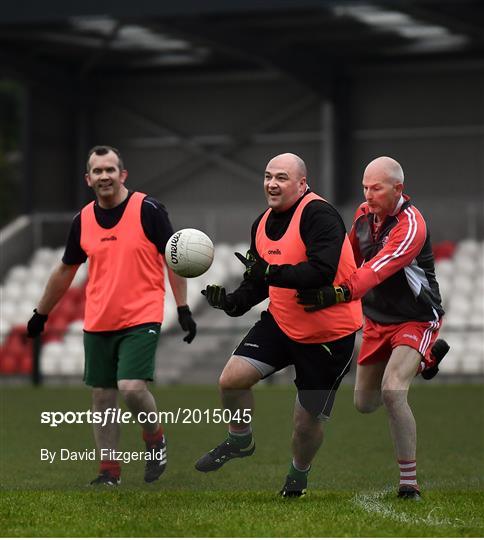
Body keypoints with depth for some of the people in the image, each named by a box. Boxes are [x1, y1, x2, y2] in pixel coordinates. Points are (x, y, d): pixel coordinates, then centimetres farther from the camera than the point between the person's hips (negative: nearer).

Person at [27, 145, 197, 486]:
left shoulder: (148, 210, -7)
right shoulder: (83, 221, 5)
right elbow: (65, 271, 19)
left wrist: (183, 309, -7)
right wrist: (41, 314, 24)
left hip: (142, 318, -4)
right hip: (97, 324, 4)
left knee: (132, 387, -18)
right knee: (102, 398, 4)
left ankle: (155, 439, 11)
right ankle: (109, 472, 15)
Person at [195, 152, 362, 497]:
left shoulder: (319, 215, -21)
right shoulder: (263, 224, 5)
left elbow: (322, 272, -32)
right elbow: (260, 282, 15)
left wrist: (272, 273, -35)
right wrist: (234, 302, -4)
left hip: (328, 335, -7)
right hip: (280, 323, 7)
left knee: (308, 421, 2)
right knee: (231, 379, -7)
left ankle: (299, 475, 33)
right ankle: (240, 441, 22)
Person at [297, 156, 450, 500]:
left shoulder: (411, 226, -26)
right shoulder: (364, 213, -3)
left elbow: (377, 270, -39)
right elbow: (354, 256, 16)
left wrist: (338, 294, -52)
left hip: (415, 320, -8)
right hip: (376, 320, 8)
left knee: (392, 392, -28)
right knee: (365, 404, 15)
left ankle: (410, 482, -17)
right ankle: (424, 357, 44)